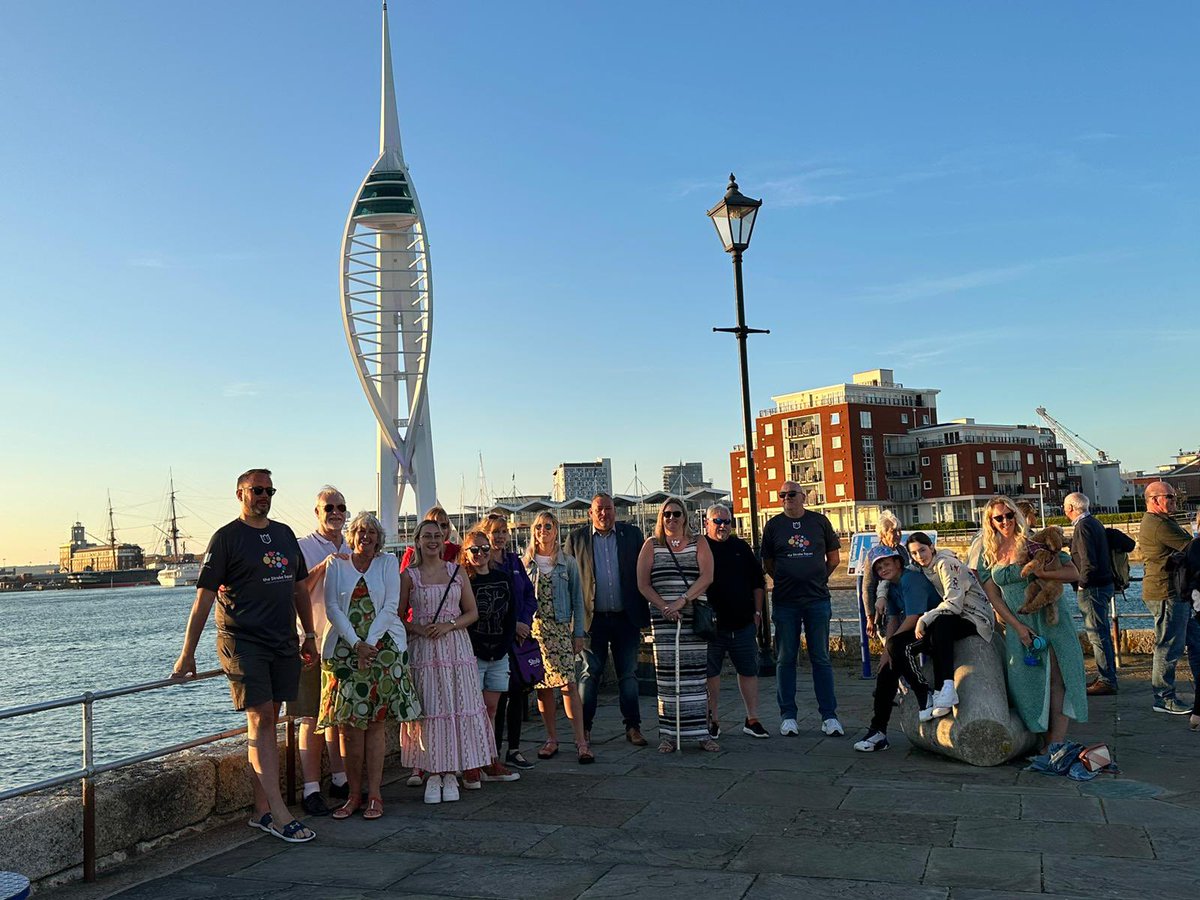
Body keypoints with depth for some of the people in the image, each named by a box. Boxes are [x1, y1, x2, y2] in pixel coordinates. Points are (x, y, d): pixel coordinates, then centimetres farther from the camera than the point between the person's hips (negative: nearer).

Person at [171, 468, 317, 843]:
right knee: (260, 720, -9)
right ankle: (279, 814, -10)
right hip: (243, 641, -6)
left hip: (283, 643, 6)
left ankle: (262, 810, 13)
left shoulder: (284, 534, 15)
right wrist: (187, 655, -7)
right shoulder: (226, 537, -3)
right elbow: (204, 598, -6)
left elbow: (300, 587, 22)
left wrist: (309, 636, 19)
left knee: (266, 721, 8)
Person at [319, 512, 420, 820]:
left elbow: (390, 607, -1)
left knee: (375, 722, -1)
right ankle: (353, 794, 8)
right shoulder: (337, 565, 9)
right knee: (348, 723, -2)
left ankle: (374, 795, 4)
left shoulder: (388, 562, 7)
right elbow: (332, 608, 0)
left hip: (382, 647, -1)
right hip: (344, 649, 1)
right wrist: (356, 644, -11)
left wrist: (370, 642, -11)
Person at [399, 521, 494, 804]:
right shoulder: (409, 576, 4)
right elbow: (399, 617, 5)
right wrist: (418, 629, -13)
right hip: (423, 650, -2)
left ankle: (450, 774, 8)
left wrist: (449, 626, -8)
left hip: (455, 645, 2)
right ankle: (433, 774, 8)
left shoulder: (457, 572, 8)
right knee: (428, 709, -1)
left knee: (457, 708, 0)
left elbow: (472, 612, 8)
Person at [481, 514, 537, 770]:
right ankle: (494, 752, 6)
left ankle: (514, 749, 17)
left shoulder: (514, 561, 13)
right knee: (499, 694, -4)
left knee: (519, 691, 7)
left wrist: (525, 623, -4)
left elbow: (529, 595, 12)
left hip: (520, 634, 6)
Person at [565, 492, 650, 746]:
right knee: (590, 674, 6)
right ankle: (584, 727, 15)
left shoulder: (632, 534, 5)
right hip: (593, 619, -1)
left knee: (628, 674, 8)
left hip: (626, 618, 1)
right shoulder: (576, 538, 2)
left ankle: (633, 727, 16)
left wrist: (643, 615, 1)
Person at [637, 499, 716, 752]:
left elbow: (706, 577, -5)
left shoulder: (698, 543, 9)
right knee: (666, 676, -2)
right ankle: (668, 734, 3)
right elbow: (643, 584, 3)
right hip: (662, 618, 0)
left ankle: (701, 733, 5)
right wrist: (665, 607, -10)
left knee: (697, 674, 0)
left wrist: (683, 600, -16)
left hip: (695, 617, 0)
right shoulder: (651, 546, 10)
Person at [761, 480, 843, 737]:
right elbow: (767, 563, 11)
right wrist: (785, 581, 4)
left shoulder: (819, 521, 6)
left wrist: (819, 578, 7)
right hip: (785, 602, 0)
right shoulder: (774, 525, 5)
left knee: (821, 659, 3)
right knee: (785, 659, 4)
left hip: (817, 600, 0)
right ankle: (788, 716, 12)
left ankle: (829, 716, 9)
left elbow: (834, 556, 14)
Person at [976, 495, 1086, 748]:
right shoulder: (988, 556, 7)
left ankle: (1057, 743, -7)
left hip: (1050, 617, -3)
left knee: (1057, 679, -8)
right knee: (1029, 682, -1)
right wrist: (1017, 626, -6)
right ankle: (1047, 744, 9)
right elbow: (994, 597, 5)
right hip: (1018, 625, 3)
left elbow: (1074, 573, -7)